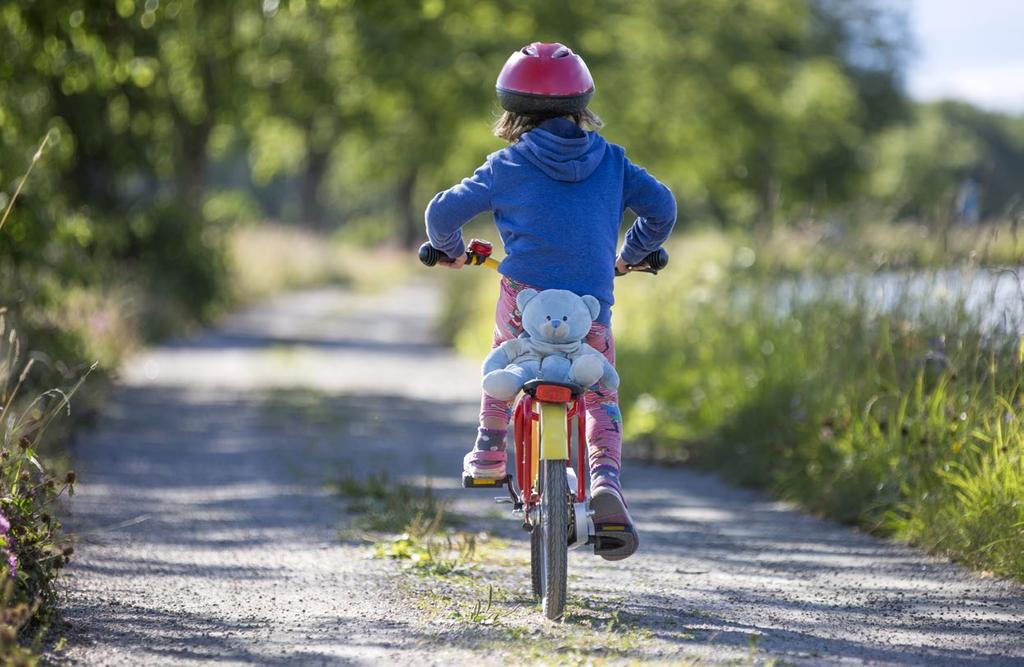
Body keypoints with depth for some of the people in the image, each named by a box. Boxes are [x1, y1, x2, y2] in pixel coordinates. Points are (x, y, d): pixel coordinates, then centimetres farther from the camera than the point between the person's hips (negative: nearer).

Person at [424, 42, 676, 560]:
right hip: (591, 306, 1)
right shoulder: (611, 162, 12)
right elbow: (660, 206, 14)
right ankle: (606, 478, -9)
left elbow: (444, 211, 11)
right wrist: (631, 254, 31)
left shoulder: (506, 167, 7)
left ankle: (489, 449, 34)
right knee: (601, 399, 14)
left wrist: (449, 248, 33)